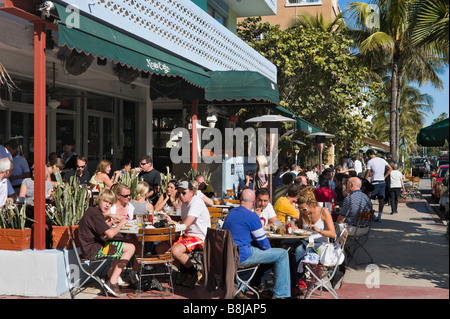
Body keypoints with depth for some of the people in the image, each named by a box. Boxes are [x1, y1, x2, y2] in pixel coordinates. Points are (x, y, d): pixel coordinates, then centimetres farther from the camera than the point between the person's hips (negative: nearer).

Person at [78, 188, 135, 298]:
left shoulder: (93, 210, 14)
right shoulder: (95, 214, -19)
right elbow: (110, 234, -28)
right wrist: (121, 223, -10)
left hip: (92, 246, 11)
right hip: (93, 250, -11)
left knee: (122, 248, 27)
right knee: (130, 248, -13)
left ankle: (110, 276, 20)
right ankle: (112, 282, -10)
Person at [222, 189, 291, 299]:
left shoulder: (231, 212, 12)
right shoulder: (252, 216, -12)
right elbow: (264, 244, -6)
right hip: (241, 256, -8)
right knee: (283, 254, -1)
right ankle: (280, 294, 2)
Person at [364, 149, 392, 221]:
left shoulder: (370, 162, -5)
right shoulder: (382, 160, 11)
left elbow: (367, 173, -7)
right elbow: (390, 169, 10)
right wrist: (384, 177, 11)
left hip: (374, 182, -6)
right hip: (382, 182, 6)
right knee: (381, 200, 6)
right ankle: (379, 215, 6)